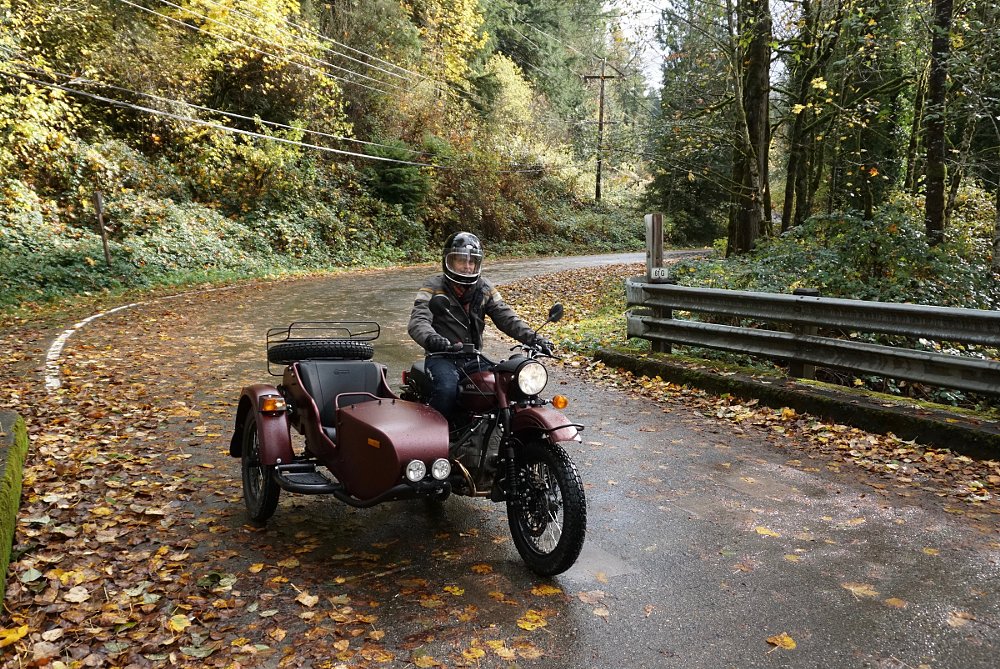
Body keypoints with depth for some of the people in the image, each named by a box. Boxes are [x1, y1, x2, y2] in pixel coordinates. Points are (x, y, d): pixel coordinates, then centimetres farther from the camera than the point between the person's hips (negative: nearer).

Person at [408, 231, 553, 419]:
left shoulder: (485, 289, 9)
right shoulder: (433, 287, -5)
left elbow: (506, 317, 1)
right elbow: (418, 321, -19)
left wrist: (533, 338, -17)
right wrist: (432, 339, -43)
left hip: (473, 359, 4)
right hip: (442, 358, -4)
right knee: (446, 390, -34)